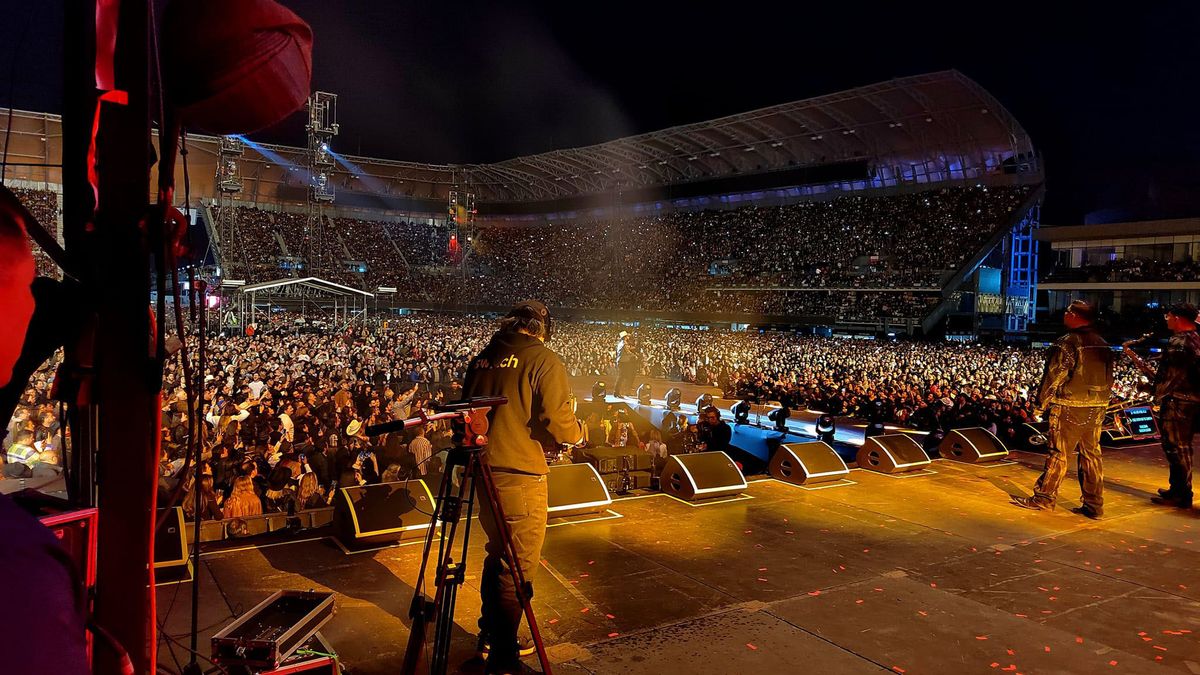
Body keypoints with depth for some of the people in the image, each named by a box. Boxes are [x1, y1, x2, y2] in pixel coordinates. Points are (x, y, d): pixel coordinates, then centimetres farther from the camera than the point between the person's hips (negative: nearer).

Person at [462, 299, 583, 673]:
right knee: (518, 567, 3)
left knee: (497, 554, 23)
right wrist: (576, 434, 5)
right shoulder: (544, 360, -10)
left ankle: (489, 636, 36)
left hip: (483, 470, 7)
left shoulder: (482, 359, 8)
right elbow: (557, 421, -16)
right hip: (521, 476, -7)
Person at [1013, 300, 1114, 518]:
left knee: (1058, 454, -2)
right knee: (1091, 455, 11)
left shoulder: (1068, 343, -13)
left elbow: (1053, 377, -14)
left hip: (1070, 409, -7)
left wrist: (1040, 405, -6)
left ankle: (1044, 498, 4)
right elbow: (1108, 381, 16)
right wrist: (1100, 404, 22)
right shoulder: (1103, 345, 11)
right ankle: (1094, 505, 14)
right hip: (1096, 410, 7)